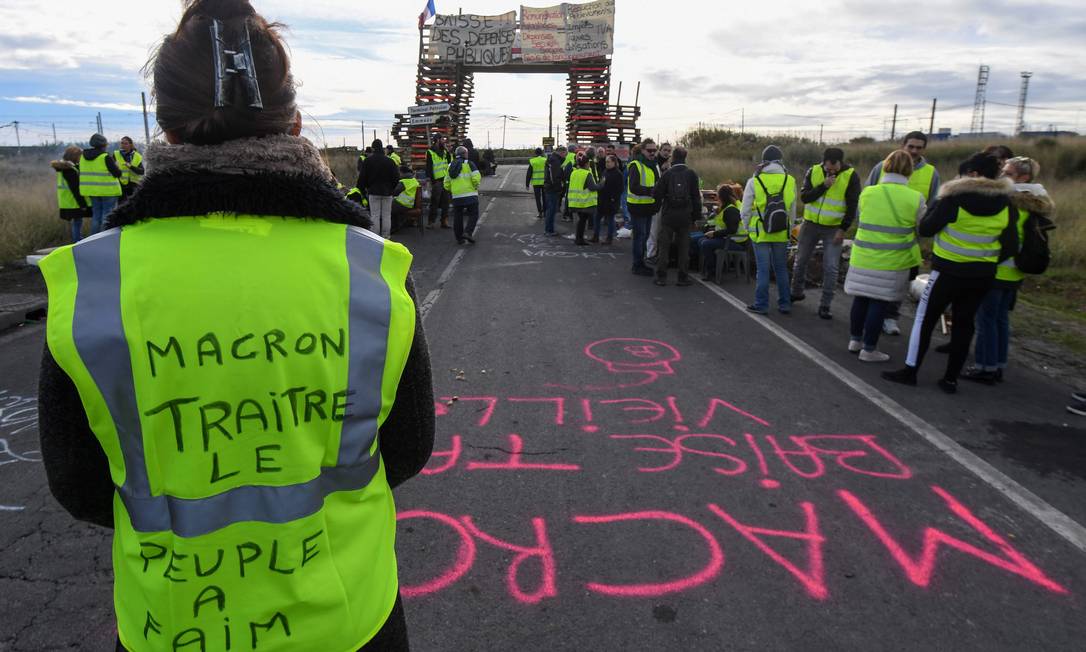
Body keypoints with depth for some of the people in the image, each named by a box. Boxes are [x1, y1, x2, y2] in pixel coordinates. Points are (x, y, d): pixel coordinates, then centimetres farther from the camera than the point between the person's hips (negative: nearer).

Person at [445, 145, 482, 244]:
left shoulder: (451, 166, 15)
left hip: (456, 196, 5)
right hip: (470, 195, -5)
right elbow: (476, 178, -14)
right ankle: (468, 232, -15)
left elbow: (447, 184, 14)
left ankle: (459, 238, 14)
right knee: (473, 215, 3)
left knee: (457, 217, 12)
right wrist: (476, 187, 4)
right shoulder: (469, 164, -1)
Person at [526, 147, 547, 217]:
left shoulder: (532, 161, -4)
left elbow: (529, 173, -2)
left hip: (536, 182, -1)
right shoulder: (546, 160, -1)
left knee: (538, 198, 5)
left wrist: (527, 184, 4)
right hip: (545, 182, 1)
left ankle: (540, 213, 0)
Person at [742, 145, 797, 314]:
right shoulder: (789, 180, 1)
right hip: (781, 232, 3)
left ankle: (761, 304, 7)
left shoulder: (754, 181, -7)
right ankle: (784, 304, 19)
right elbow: (792, 209, 8)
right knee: (781, 268, 14)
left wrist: (747, 227, 12)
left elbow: (745, 211, -3)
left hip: (760, 232, -3)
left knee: (763, 269, 3)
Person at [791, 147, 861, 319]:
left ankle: (825, 305, 4)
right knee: (801, 261, 13)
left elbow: (852, 206, -7)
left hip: (834, 229, -2)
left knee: (830, 268, -5)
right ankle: (796, 293, 34)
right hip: (810, 224, 3)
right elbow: (804, 197, -11)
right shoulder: (813, 172, -4)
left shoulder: (851, 176, -10)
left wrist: (843, 229, -11)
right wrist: (823, 186, -24)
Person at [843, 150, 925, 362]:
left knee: (861, 298, 16)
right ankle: (869, 349, 10)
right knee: (879, 303, 3)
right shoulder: (915, 198, -9)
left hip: (863, 257, 3)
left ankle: (855, 340, 29)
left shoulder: (867, 193, -4)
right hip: (892, 262, -3)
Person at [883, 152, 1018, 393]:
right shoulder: (1006, 204, 0)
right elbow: (1011, 247, 3)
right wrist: (988, 261, 17)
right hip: (982, 275, 5)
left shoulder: (955, 198, -14)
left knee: (925, 318, 6)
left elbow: (925, 229, -8)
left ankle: (910, 370, 8)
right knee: (964, 323, 12)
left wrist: (936, 205, 5)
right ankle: (951, 379, 16)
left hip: (949, 271, -5)